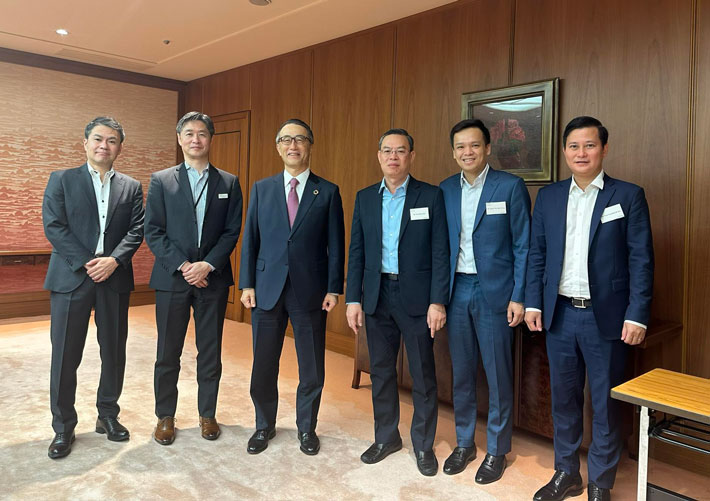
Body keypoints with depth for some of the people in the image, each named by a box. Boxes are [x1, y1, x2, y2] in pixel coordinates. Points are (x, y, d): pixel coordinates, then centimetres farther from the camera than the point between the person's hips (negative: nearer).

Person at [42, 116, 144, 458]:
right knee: (65, 356, 3)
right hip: (71, 277, -2)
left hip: (114, 278, 2)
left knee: (114, 352, 9)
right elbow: (53, 226, -4)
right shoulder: (61, 180, 6)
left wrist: (113, 260, -15)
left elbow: (136, 231, 2)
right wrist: (86, 264, -14)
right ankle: (63, 428, 17)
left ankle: (108, 415, 26)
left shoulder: (131, 187, 10)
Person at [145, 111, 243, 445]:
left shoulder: (229, 183, 7)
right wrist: (183, 266, -12)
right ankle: (165, 417, 24)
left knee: (211, 352, 8)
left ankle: (207, 414, 24)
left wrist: (208, 265, -12)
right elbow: (153, 232, -2)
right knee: (168, 353, 8)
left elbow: (232, 231, 1)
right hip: (172, 278, 0)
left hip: (213, 279, 1)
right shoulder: (161, 180, 5)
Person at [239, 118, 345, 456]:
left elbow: (335, 245, 0)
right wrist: (247, 284, 0)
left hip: (310, 292, -1)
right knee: (263, 365, 11)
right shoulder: (261, 188, 7)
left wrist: (334, 289, -6)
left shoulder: (328, 192, 2)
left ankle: (306, 427, 30)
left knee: (312, 368, 9)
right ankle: (264, 425, 32)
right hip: (267, 289, 2)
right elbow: (250, 240, 6)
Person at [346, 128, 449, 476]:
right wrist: (353, 299, 1)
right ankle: (386, 437, 31)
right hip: (377, 295, 3)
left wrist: (438, 302, -11)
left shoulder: (431, 196, -2)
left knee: (423, 375, 6)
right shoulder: (364, 198, 7)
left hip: (416, 298, -3)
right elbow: (356, 252, 7)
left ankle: (423, 444, 24)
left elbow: (440, 252, -6)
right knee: (380, 370, 13)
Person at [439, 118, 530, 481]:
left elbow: (523, 246, -5)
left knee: (498, 376, 6)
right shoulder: (445, 190, 7)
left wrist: (519, 297, -9)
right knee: (461, 373, 13)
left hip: (494, 291, -4)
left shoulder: (510, 186, -5)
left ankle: (497, 450, 24)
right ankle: (464, 443, 30)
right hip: (456, 289, 4)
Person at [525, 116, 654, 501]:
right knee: (563, 399, 14)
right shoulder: (548, 197, 7)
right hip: (559, 314, 3)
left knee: (605, 404, 8)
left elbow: (641, 260, -5)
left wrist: (637, 315, -11)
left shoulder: (628, 196, -2)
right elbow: (537, 254, 8)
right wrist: (533, 302, 2)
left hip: (605, 317, -3)